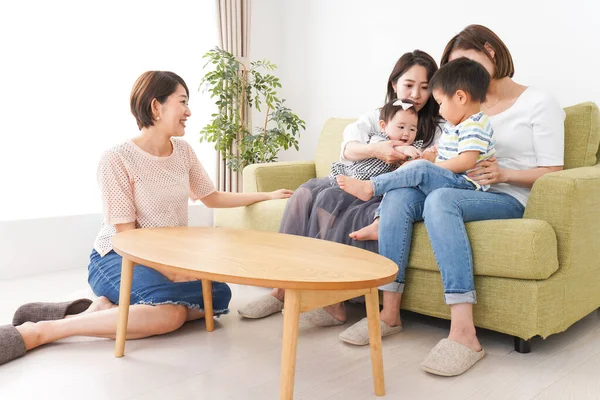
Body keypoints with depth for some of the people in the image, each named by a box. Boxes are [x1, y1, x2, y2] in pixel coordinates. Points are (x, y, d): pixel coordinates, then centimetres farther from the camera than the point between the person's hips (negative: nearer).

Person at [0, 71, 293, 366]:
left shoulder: (183, 152, 4)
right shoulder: (117, 159, -17)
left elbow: (211, 198, 17)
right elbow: (127, 234, -18)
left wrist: (267, 195, 14)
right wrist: (168, 270, -27)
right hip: (118, 258, -7)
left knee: (218, 295, -18)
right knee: (171, 312, -34)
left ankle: (107, 309, -13)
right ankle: (40, 331, -25)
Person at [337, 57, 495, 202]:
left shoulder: (474, 126, -12)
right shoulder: (452, 126, 23)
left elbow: (467, 161, -24)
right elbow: (436, 154, 24)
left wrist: (431, 167, -17)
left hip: (465, 184, -11)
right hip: (447, 180, 11)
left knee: (421, 169, -28)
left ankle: (369, 187, -27)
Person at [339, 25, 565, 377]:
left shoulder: (539, 104, 6)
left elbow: (552, 173, -1)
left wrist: (504, 173, -17)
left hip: (508, 198, -5)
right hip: (460, 191, 5)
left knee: (441, 199, -37)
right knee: (399, 195, -25)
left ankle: (464, 333, -44)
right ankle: (390, 311, -26)